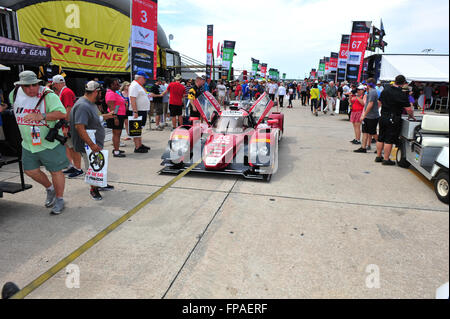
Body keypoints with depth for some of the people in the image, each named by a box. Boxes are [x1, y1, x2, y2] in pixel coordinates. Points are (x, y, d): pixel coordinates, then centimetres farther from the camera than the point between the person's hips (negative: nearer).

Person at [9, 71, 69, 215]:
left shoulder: (48, 95, -17)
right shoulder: (15, 94, 3)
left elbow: (62, 113, -28)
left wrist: (41, 116, -36)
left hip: (49, 143, -6)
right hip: (28, 144, 7)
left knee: (56, 171, 1)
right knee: (30, 171, 14)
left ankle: (59, 199, 19)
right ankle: (50, 189, 39)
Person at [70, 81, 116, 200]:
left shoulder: (90, 103, 9)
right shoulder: (83, 106, -24)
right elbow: (79, 127, -30)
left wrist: (107, 116, 24)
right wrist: (91, 144, -31)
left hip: (97, 143, 10)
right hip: (89, 145, -10)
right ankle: (93, 189, 24)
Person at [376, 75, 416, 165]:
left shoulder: (385, 90, 4)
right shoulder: (402, 94, -15)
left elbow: (380, 102, 16)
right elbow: (408, 109, -14)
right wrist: (412, 116, 3)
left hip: (383, 117, 6)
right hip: (393, 119, -6)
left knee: (381, 138, 14)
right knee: (389, 140, 0)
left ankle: (378, 157, 22)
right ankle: (386, 159, 6)